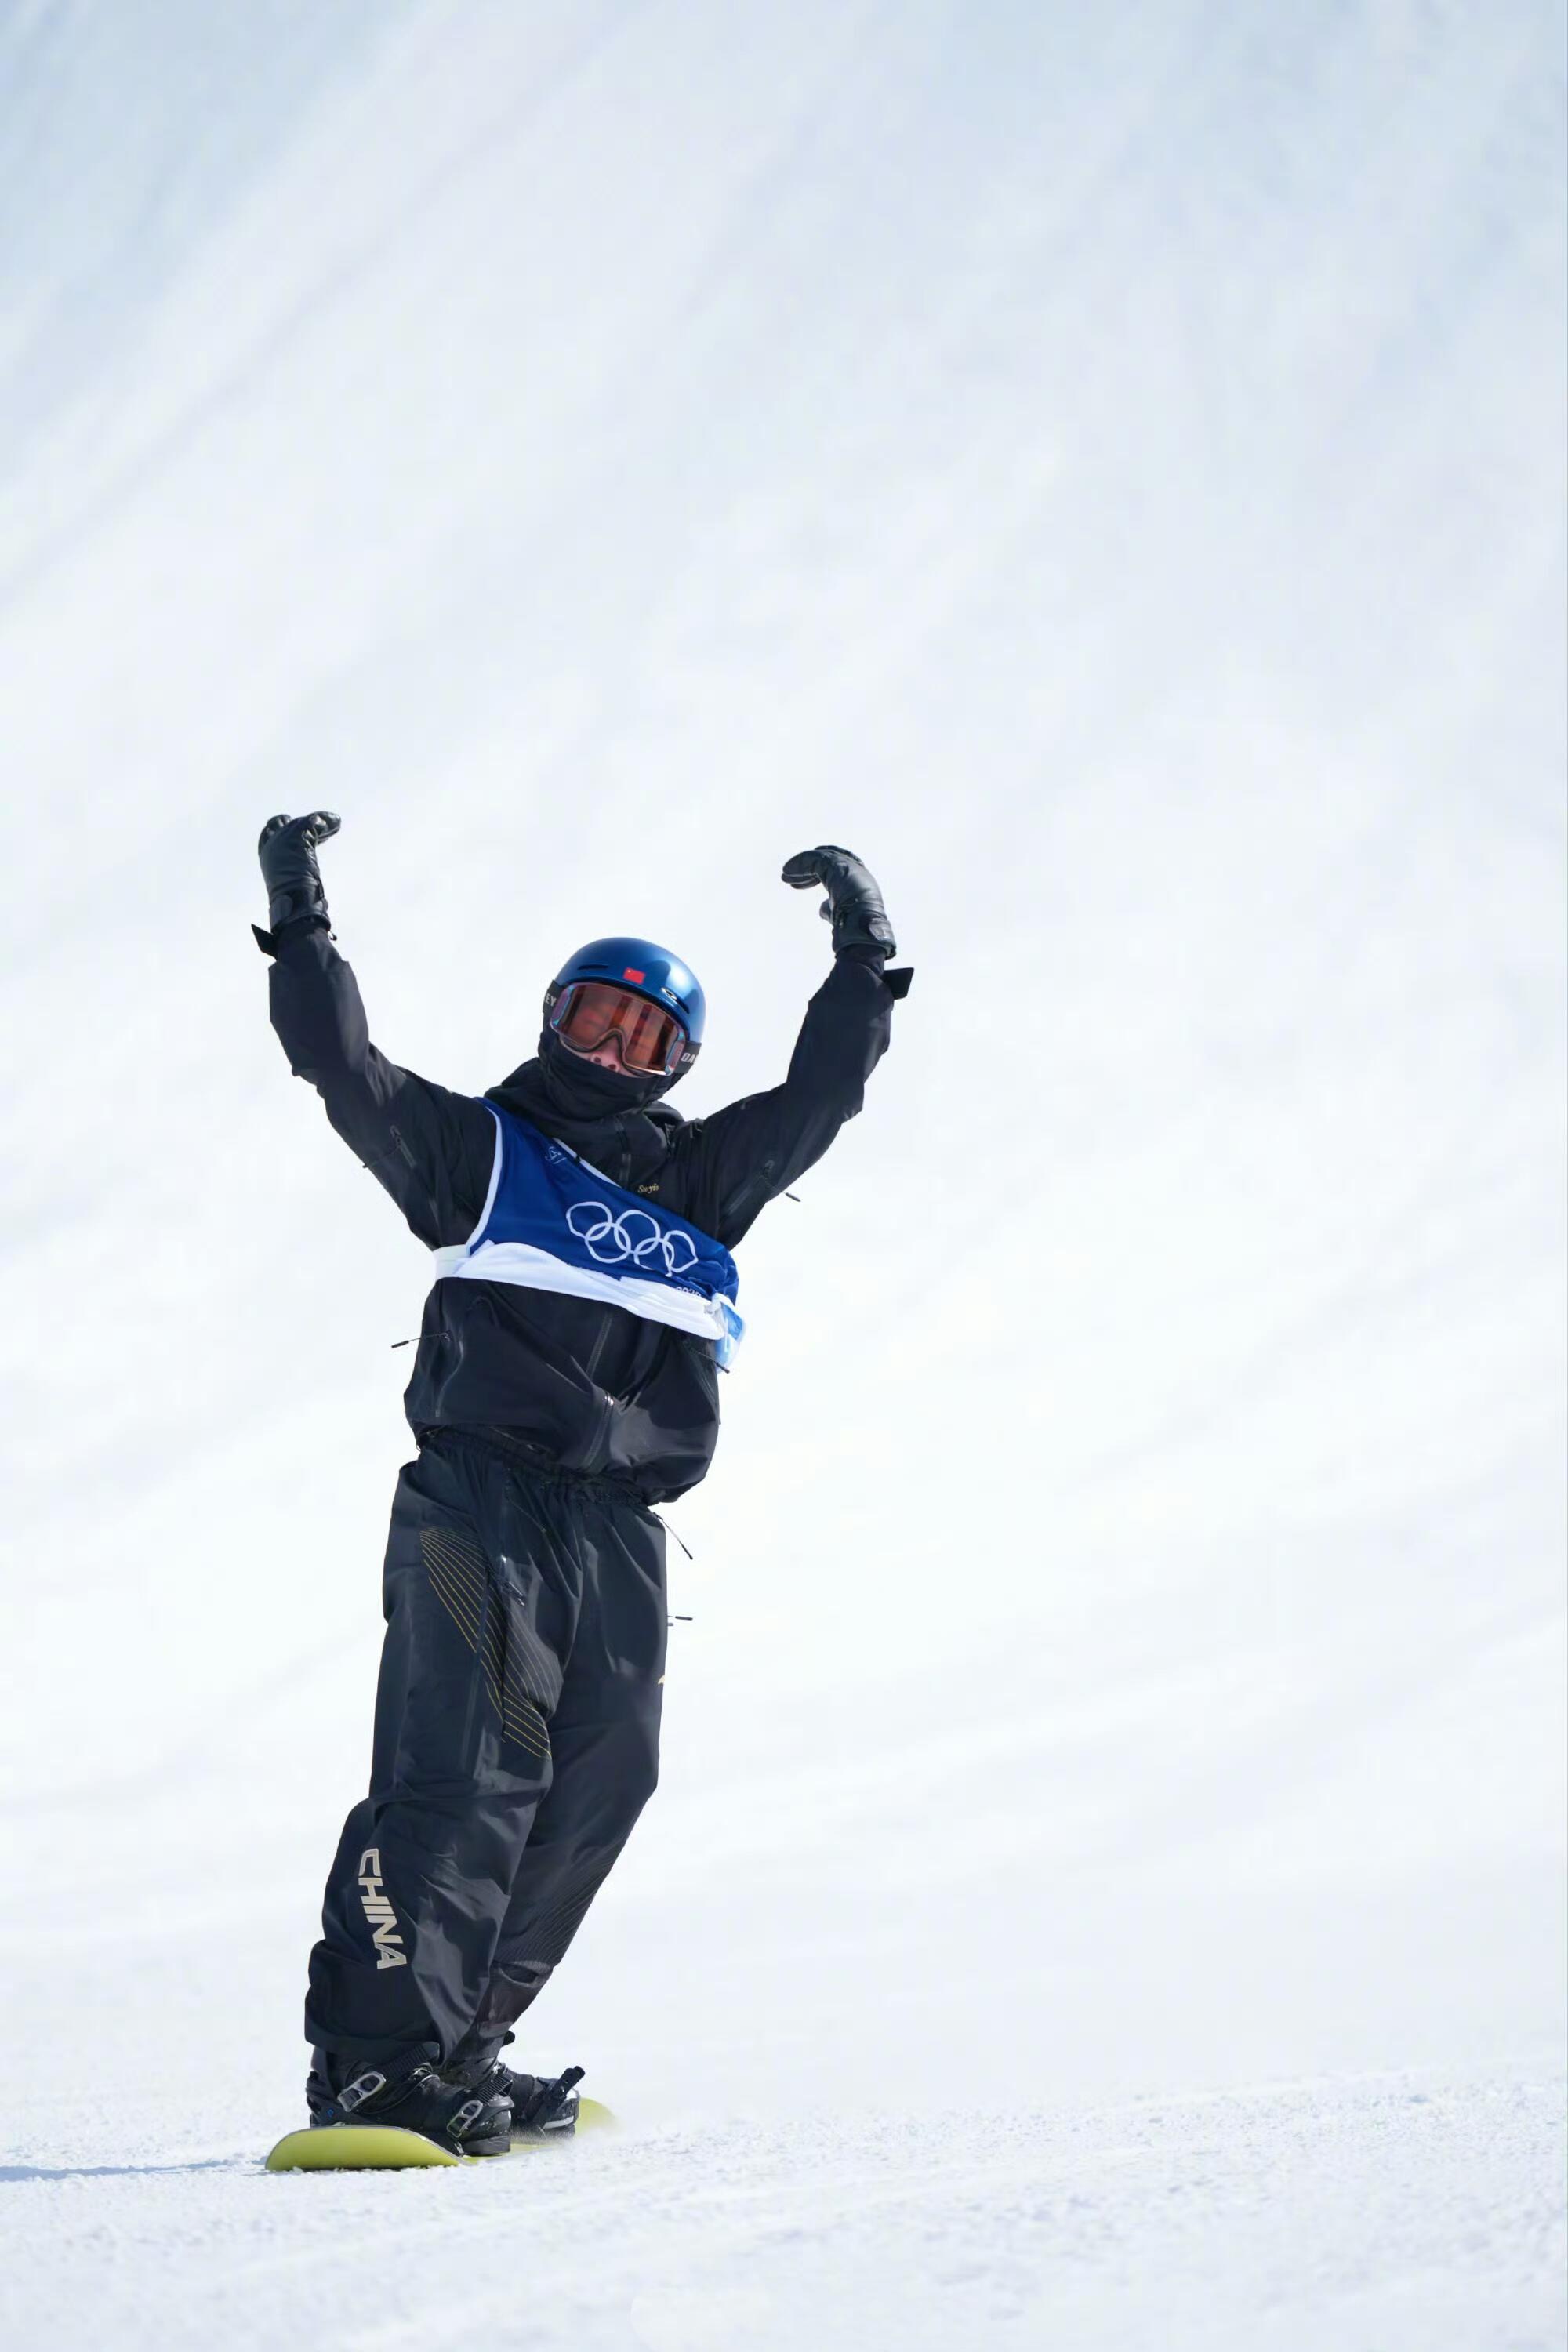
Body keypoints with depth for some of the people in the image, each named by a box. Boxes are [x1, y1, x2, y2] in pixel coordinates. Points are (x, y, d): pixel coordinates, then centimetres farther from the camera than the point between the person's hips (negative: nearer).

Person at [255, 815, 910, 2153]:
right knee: (464, 1771, -17)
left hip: (619, 1532, 6)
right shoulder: (478, 1149, 12)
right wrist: (301, 929, -3)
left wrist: (867, 964, 19)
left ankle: (456, 2051, 13)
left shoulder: (701, 1181, 24)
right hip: (477, 1503, -6)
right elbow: (344, 1070, 3)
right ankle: (374, 2062, -19)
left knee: (593, 1793, 3)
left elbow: (821, 1092, 24)